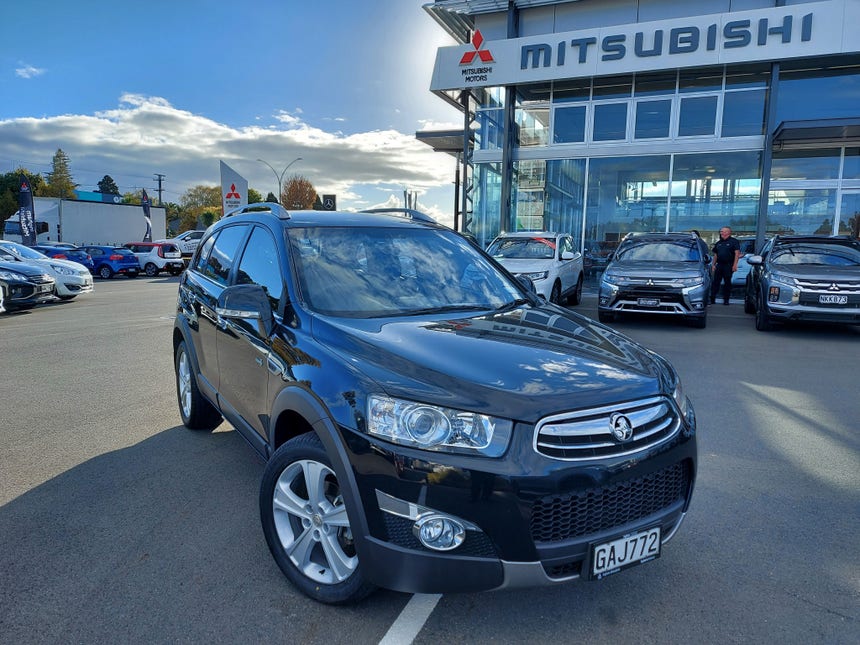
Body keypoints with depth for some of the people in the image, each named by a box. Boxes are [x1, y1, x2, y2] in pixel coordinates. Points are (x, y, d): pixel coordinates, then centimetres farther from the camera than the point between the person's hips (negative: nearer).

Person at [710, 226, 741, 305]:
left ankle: (726, 300, 7)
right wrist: (714, 264, 11)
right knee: (715, 282, 1)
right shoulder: (718, 243, 17)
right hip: (719, 265, 5)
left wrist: (735, 264, -16)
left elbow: (737, 253, -8)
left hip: (728, 265, -5)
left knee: (727, 283, 1)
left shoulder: (734, 241, -1)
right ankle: (712, 299, 3)